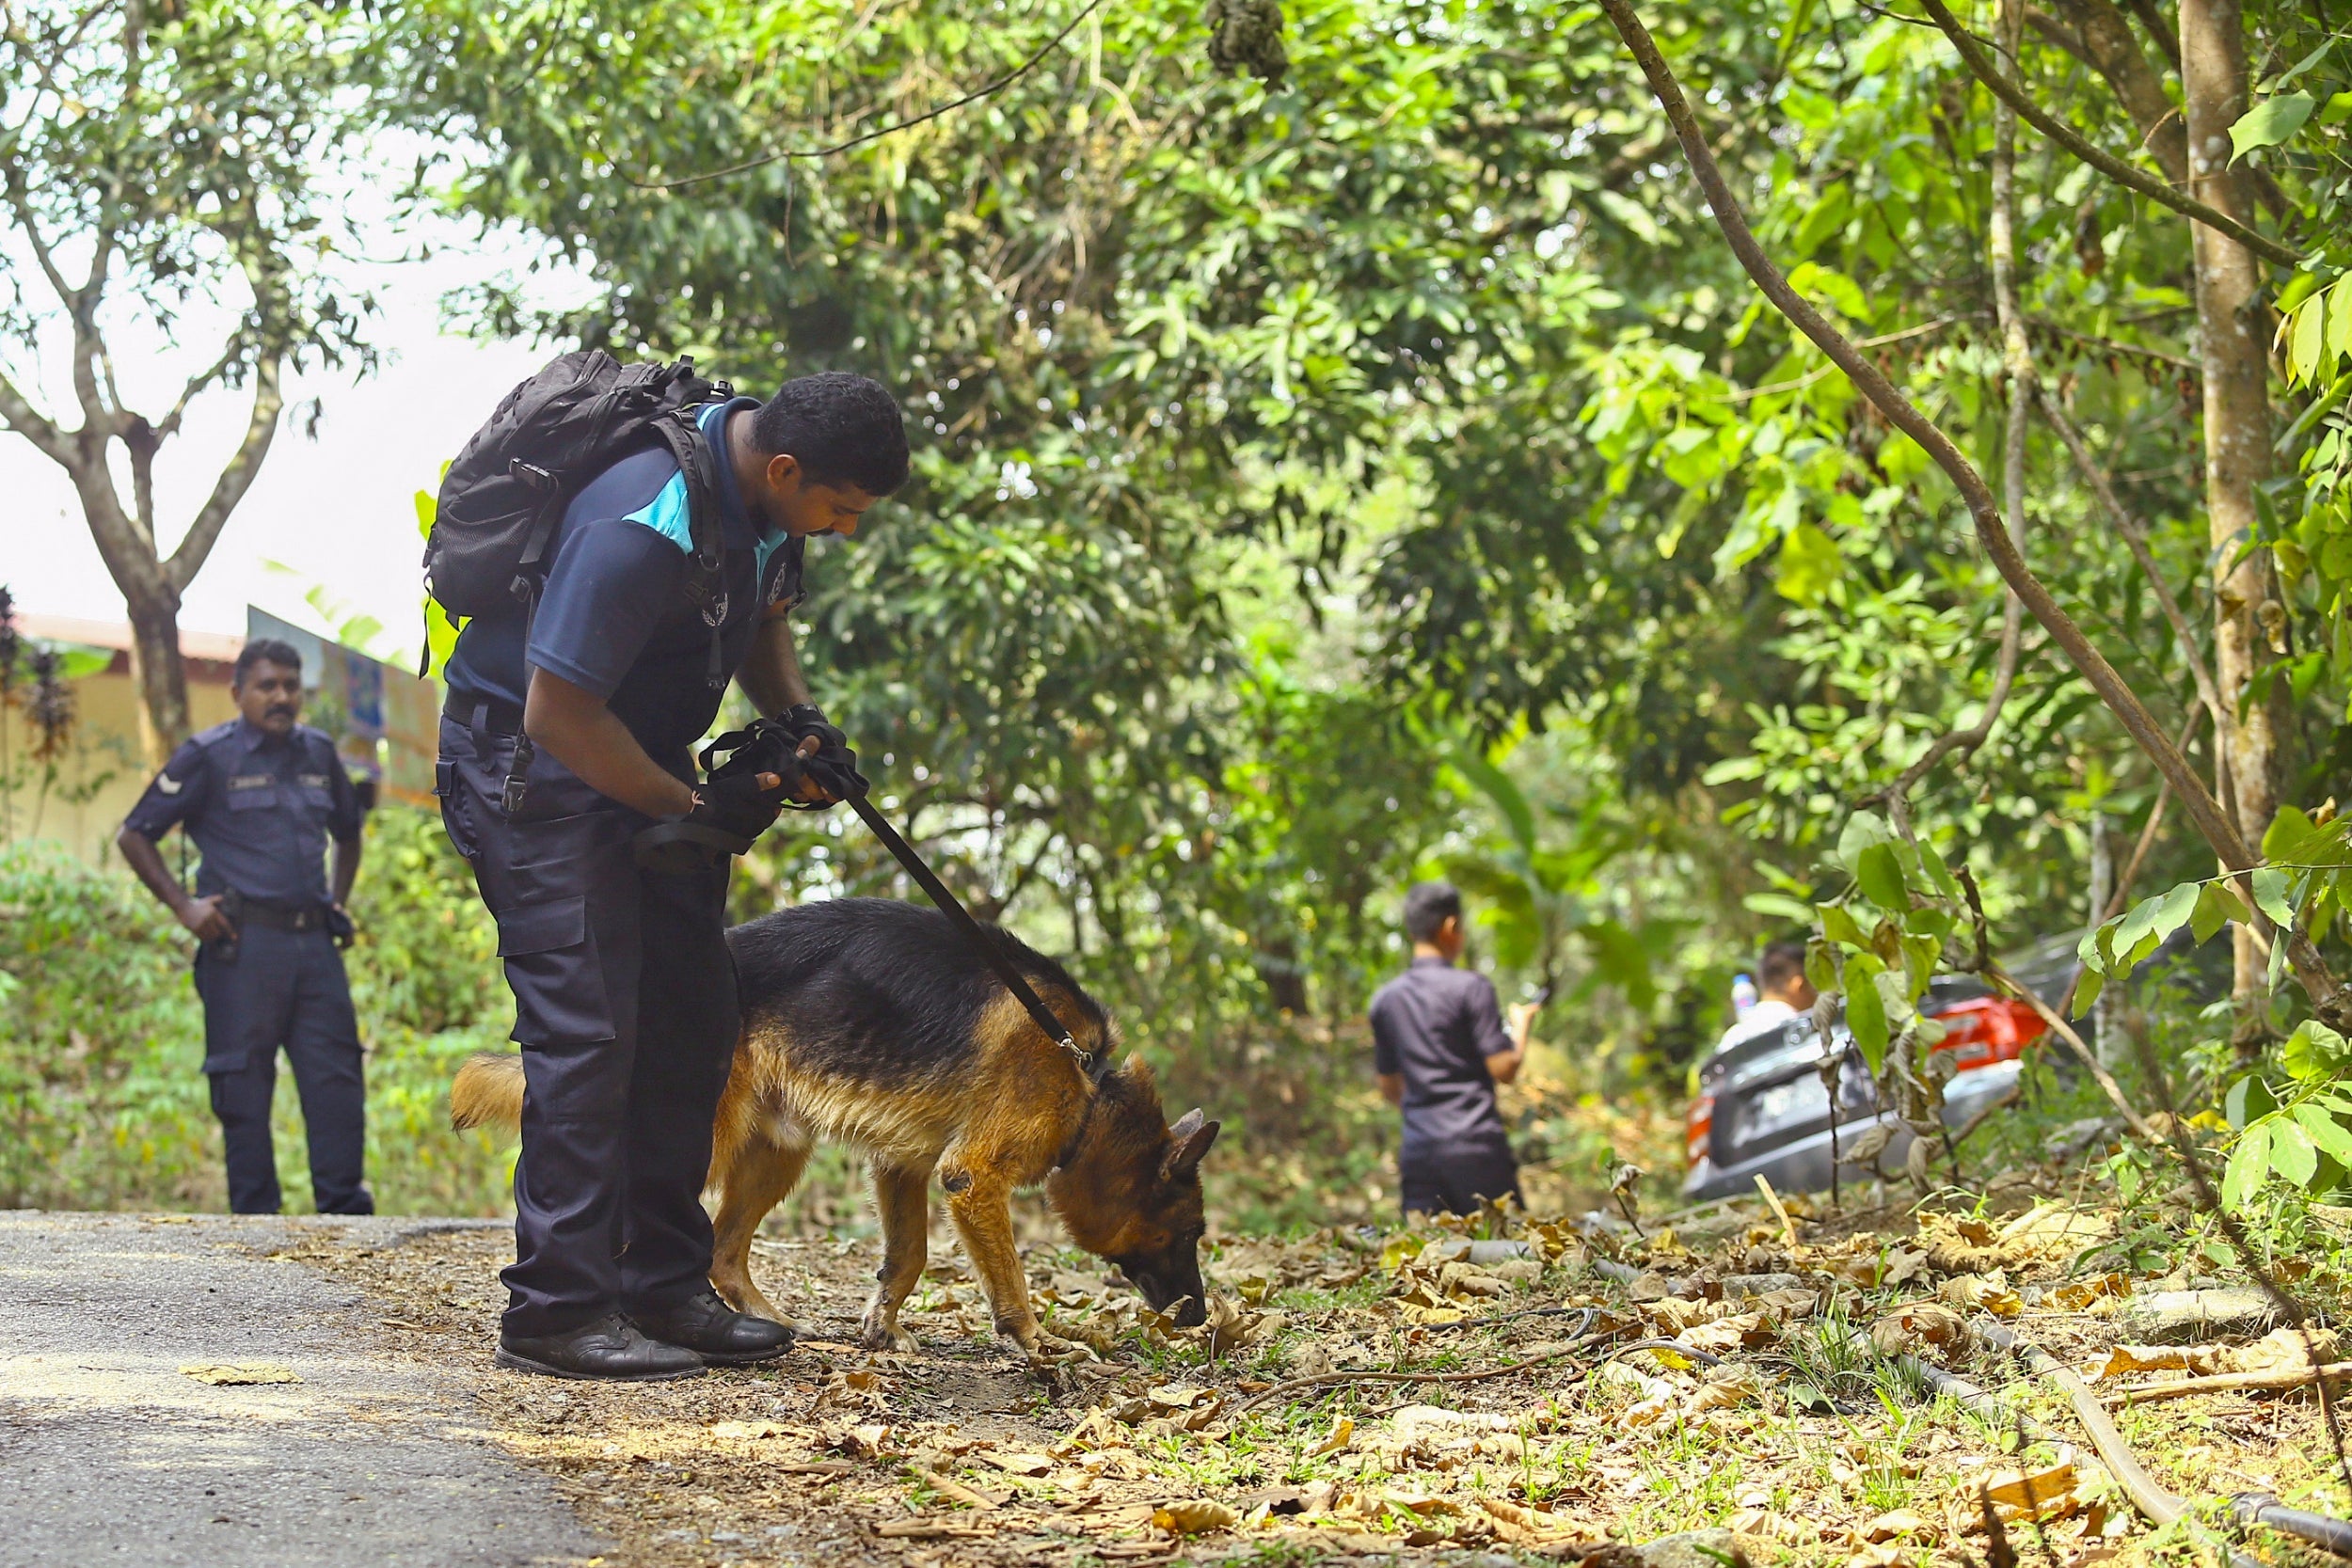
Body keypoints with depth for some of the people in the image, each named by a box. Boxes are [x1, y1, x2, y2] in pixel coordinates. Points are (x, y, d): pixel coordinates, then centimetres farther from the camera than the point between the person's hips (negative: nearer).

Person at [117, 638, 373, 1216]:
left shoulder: (318, 753, 15)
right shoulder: (209, 756, 0)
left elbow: (348, 835, 33)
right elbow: (134, 836, 3)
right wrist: (183, 905, -5)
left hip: (313, 940, 5)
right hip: (244, 943, -5)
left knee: (336, 1072, -1)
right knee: (244, 1082, -2)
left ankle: (344, 1202, 2)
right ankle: (255, 1212, 3)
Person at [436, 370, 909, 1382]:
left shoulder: (767, 493, -4)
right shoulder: (641, 527, -32)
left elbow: (763, 615, 17)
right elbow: (558, 713, -29)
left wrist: (796, 713, -3)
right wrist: (694, 807, -20)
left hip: (643, 759, 10)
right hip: (528, 759, -9)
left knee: (692, 1024, 8)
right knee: (588, 1027, -16)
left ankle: (666, 1287, 15)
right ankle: (559, 1310, -14)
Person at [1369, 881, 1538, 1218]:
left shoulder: (1385, 1000, 12)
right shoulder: (1471, 987, -5)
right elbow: (1504, 1069, -8)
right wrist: (1521, 1026, 10)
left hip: (1418, 1151, 5)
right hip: (1476, 1145, -5)